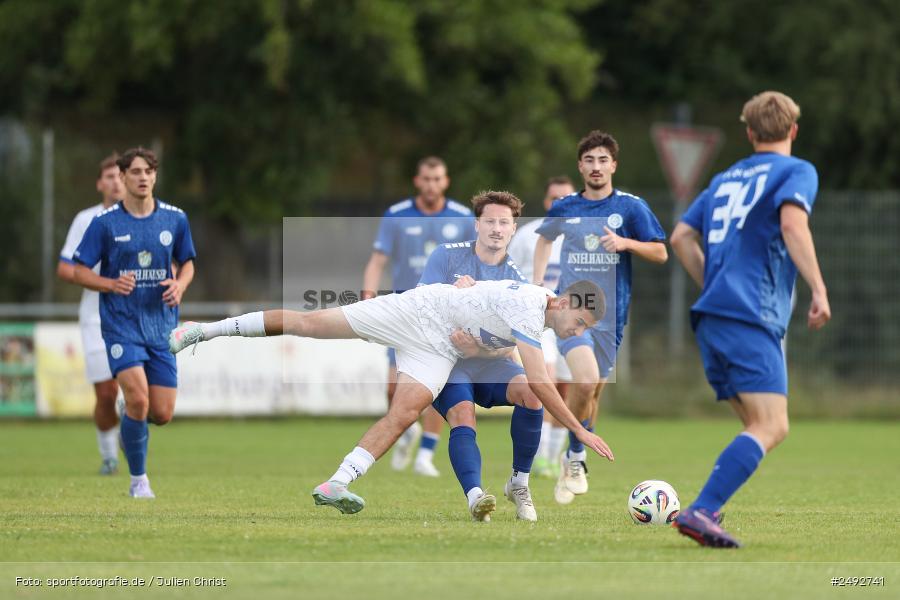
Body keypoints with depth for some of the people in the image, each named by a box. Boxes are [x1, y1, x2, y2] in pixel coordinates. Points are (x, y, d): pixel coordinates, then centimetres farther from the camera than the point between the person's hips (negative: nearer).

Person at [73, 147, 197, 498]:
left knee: (162, 414, -1)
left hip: (161, 325, 3)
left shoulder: (175, 219, 3)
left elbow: (187, 263, 16)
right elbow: (80, 271, -1)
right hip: (121, 323, -3)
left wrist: (180, 285, -6)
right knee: (138, 400, -20)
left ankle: (131, 423, 36)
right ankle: (138, 481, -2)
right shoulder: (105, 222, -5)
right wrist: (113, 284, -19)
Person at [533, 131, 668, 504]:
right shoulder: (564, 208, 6)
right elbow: (545, 237, 27)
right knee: (586, 379, -23)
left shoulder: (631, 207, 0)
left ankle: (572, 461, 30)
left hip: (610, 312, 1)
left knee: (593, 392, 8)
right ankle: (577, 458, -6)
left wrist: (626, 243, -18)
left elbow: (660, 253, 0)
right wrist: (536, 284, 16)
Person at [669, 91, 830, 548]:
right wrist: (819, 290, -16)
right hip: (753, 318, -8)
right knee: (770, 428, -13)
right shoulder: (796, 172, 4)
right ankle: (701, 511, -28)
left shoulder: (725, 179, 24)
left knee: (760, 426, 11)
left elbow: (681, 238, 20)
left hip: (711, 317, 8)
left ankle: (705, 512, -4)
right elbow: (792, 224, -15)